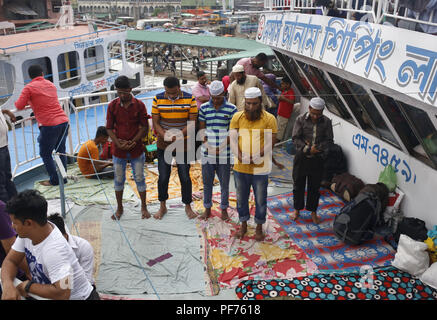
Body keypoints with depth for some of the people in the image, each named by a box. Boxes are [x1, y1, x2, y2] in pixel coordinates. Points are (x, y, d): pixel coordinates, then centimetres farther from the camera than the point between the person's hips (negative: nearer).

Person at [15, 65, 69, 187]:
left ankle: (54, 180, 14)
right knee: (61, 151, 18)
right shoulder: (51, 84, 17)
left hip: (50, 125, -6)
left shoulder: (29, 87, -2)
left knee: (45, 154, 9)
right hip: (64, 121, 6)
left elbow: (19, 106, -3)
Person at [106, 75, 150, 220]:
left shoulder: (139, 105, -6)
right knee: (118, 179, 12)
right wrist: (118, 143, -15)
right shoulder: (112, 105, -3)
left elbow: (144, 127, -4)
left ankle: (144, 207, 24)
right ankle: (119, 208, 29)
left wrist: (133, 142, -14)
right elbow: (109, 128, -1)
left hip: (136, 149, -1)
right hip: (118, 150, 1)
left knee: (139, 178, 8)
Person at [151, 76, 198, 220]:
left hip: (183, 145, -1)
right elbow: (155, 123, -4)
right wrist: (165, 136, -22)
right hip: (163, 146, 1)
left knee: (185, 177, 7)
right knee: (163, 177, 8)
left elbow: (192, 122, -8)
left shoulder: (190, 99, -9)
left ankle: (188, 206, 25)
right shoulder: (158, 99, -5)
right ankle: (162, 206, 27)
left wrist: (179, 135, -24)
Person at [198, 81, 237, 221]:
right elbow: (202, 129, 5)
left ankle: (224, 209, 27)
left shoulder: (231, 109, -4)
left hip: (224, 154, -2)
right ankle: (207, 208, 30)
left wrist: (220, 147, -14)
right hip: (207, 153, 2)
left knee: (224, 183, 10)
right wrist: (207, 146, -10)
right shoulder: (204, 108, 2)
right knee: (207, 182, 12)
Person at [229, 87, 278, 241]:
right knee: (241, 198, 16)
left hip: (260, 168, -2)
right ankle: (243, 225, 36)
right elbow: (233, 139, -3)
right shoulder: (237, 117, 2)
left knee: (260, 199, 10)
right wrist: (240, 156, -18)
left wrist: (256, 157, -21)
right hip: (240, 167, 3)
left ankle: (259, 227, 30)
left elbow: (271, 142, -10)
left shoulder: (269, 118, -6)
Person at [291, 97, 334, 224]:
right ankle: (297, 209, 31)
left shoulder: (326, 122, -5)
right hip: (301, 157, -1)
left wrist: (318, 149, -19)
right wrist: (307, 149, -21)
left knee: (314, 186, 12)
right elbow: (295, 138, -11)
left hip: (317, 159, 1)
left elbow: (329, 140, -3)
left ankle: (313, 211, 29)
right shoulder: (301, 119, -9)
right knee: (298, 184, 12)